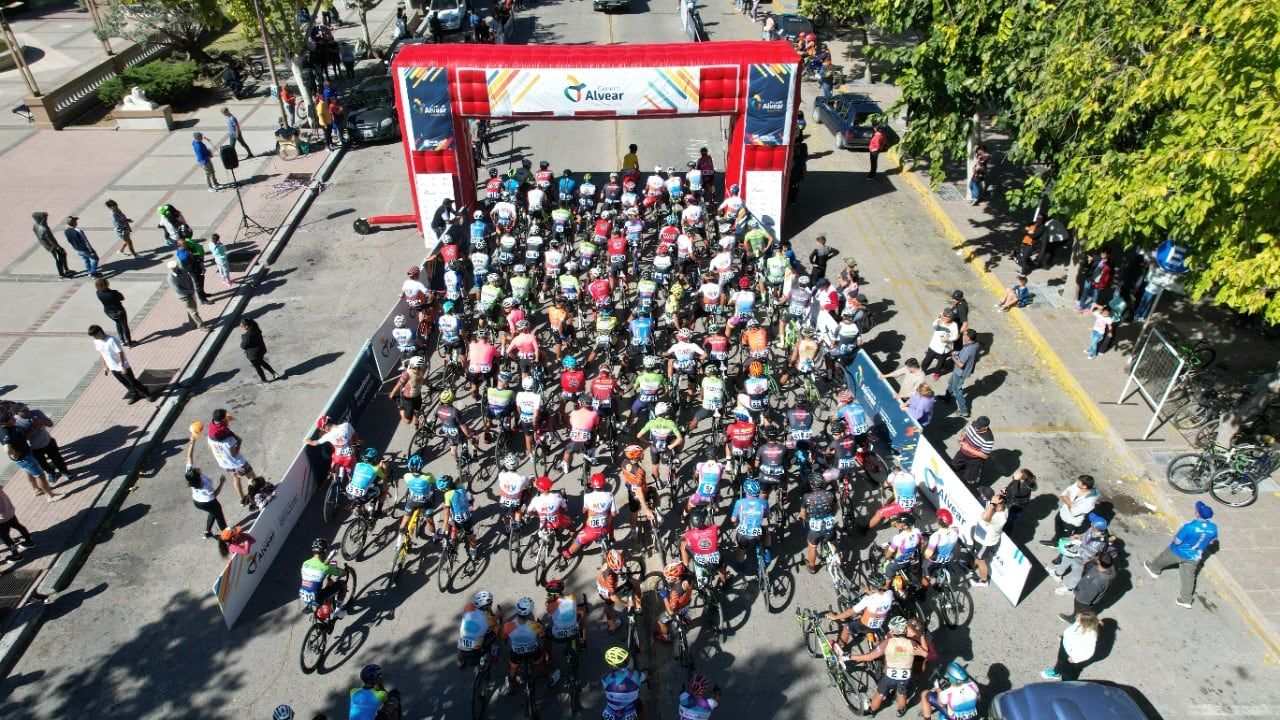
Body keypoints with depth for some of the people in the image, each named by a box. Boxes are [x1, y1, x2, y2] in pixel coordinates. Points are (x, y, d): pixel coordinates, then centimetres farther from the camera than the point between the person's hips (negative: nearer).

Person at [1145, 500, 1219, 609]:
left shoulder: (1189, 527, -36)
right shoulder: (1213, 528, -18)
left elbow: (1177, 542, -25)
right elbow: (1212, 542, 2)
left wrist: (1179, 532, -7)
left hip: (1177, 552, -4)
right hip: (1193, 557, 4)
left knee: (1162, 558, 27)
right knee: (1189, 577, 19)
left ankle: (1154, 569, 54)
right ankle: (1186, 600, 28)